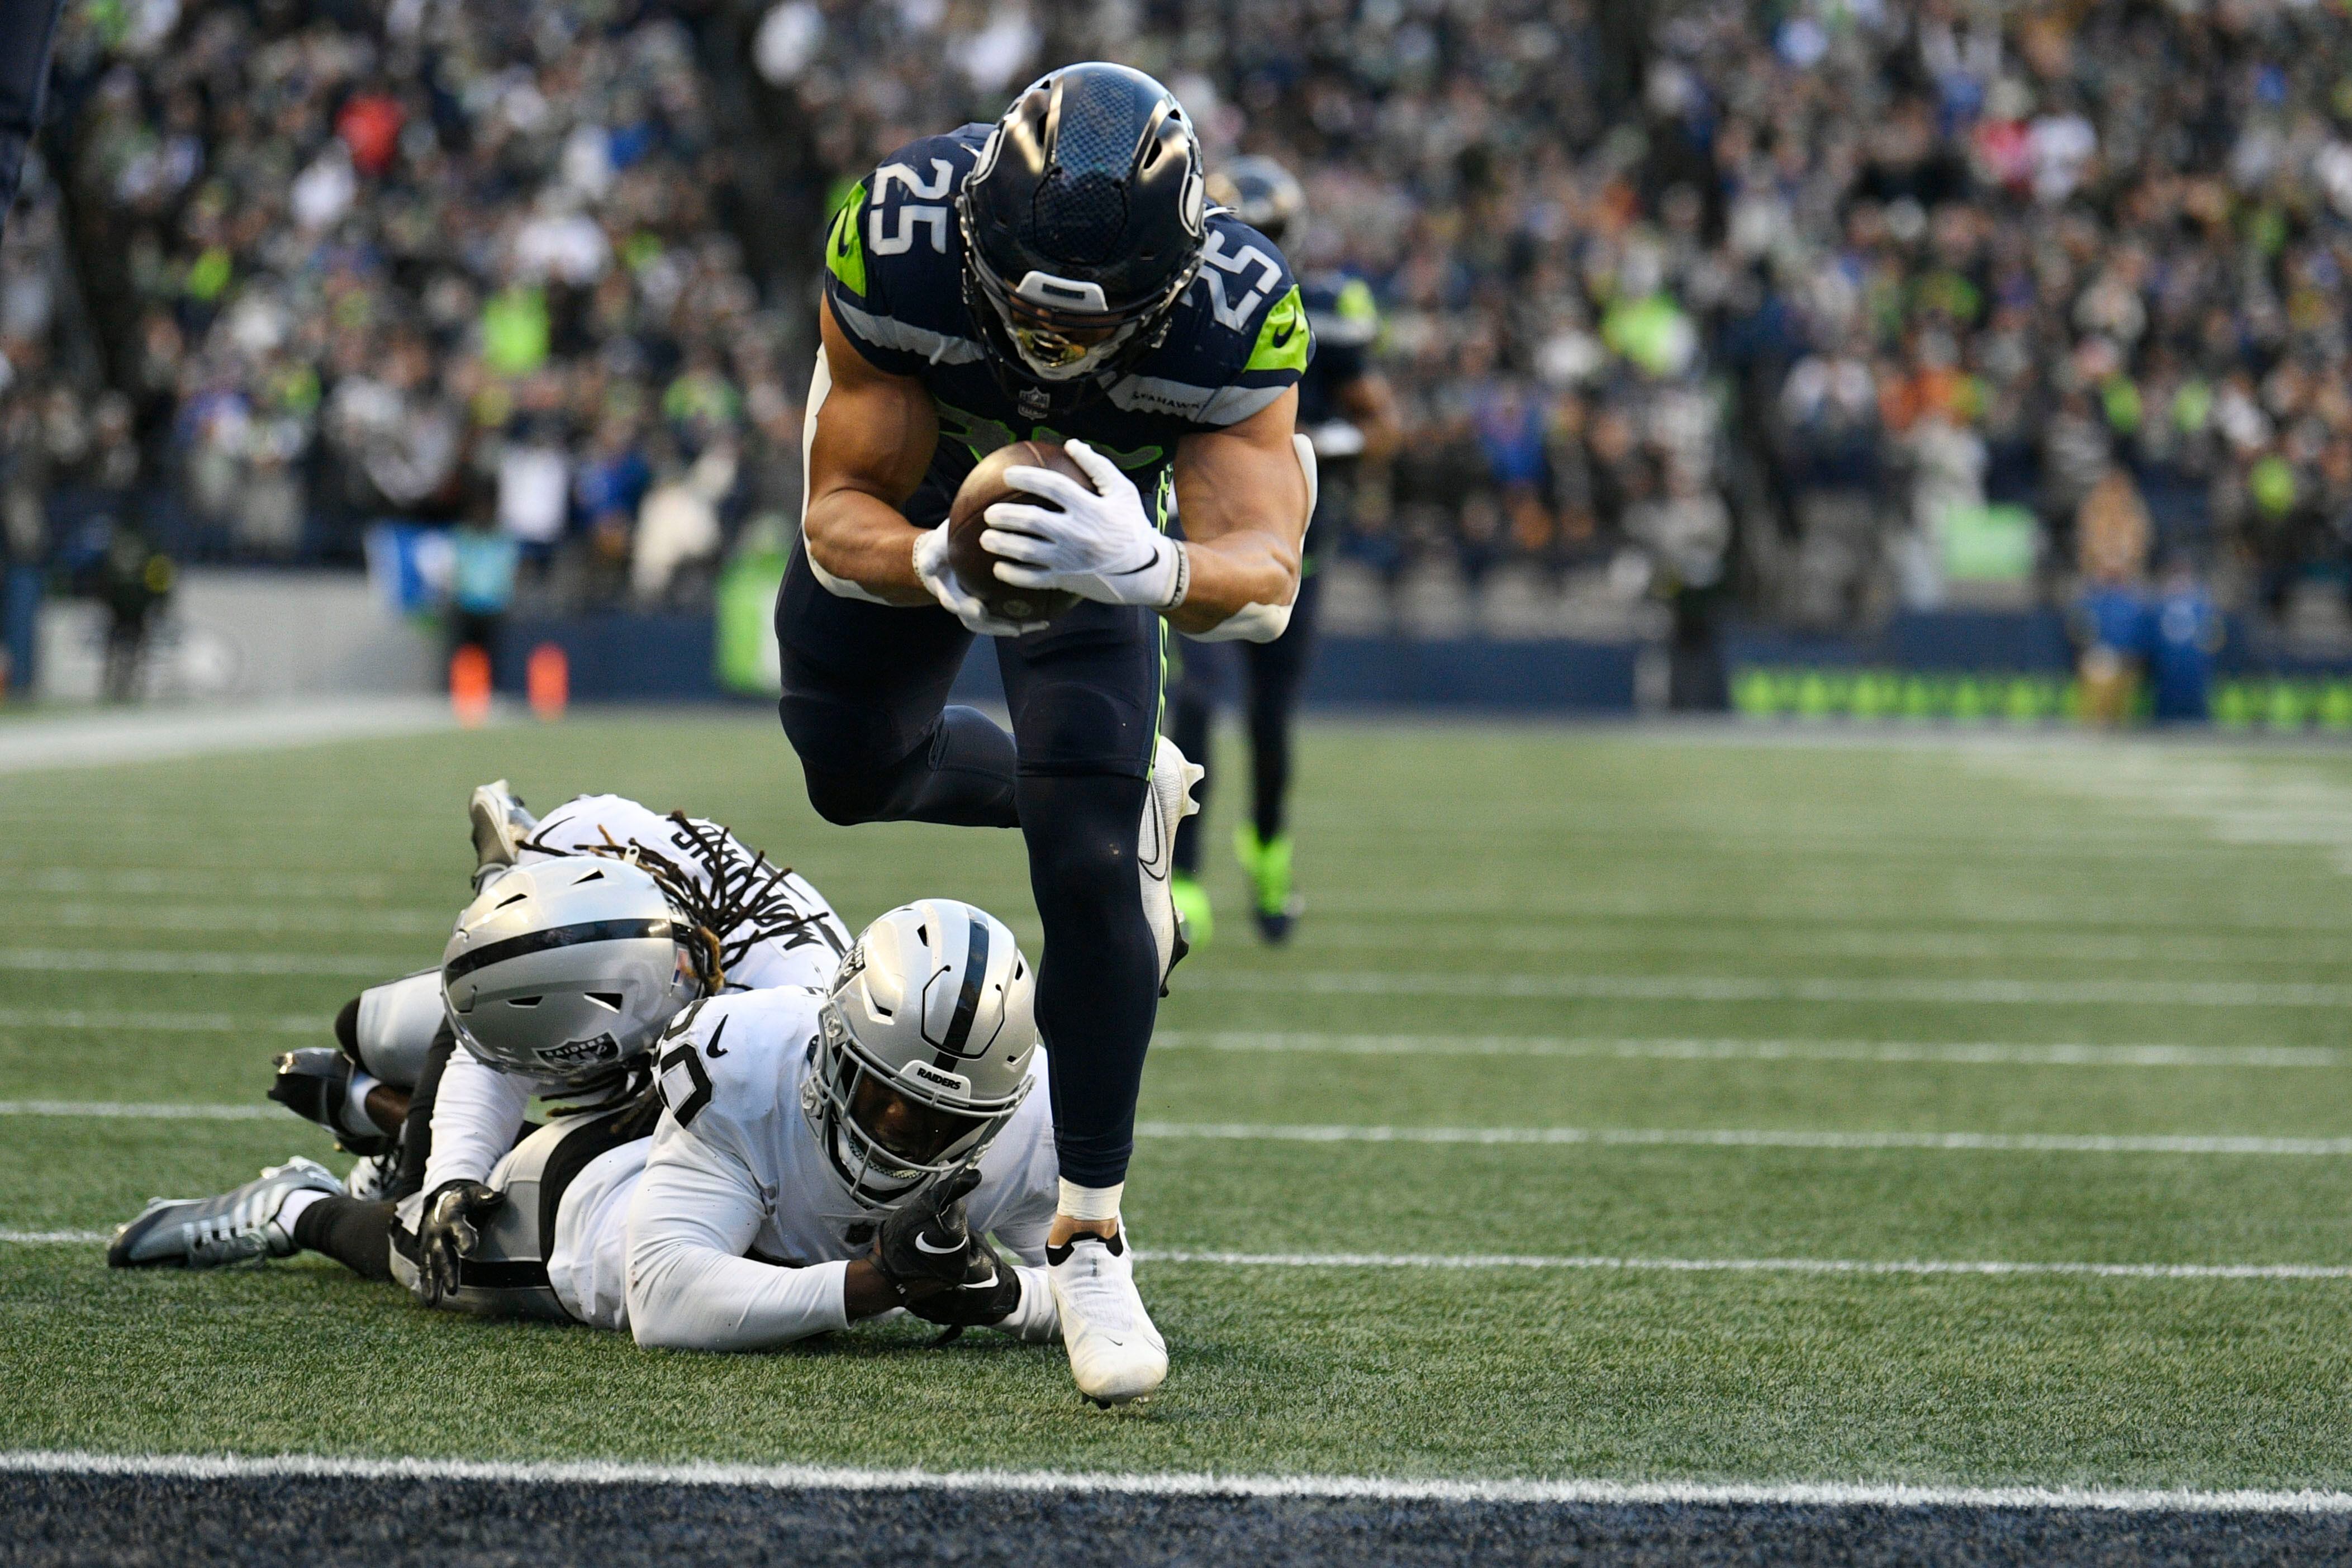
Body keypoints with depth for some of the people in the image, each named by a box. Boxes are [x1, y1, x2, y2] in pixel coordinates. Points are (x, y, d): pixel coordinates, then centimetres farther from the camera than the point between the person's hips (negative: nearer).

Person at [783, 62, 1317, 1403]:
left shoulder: (1236, 311, -39)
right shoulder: (898, 240, -39)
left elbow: (1266, 573, -43)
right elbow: (843, 518, -33)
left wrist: (1152, 566, -66)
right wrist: (935, 562, -56)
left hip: (1094, 512, -2)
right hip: (912, 492, 2)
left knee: (1087, 861, -18)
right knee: (855, 771, 21)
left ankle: (1091, 1237, -9)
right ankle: (1131, 799, 47)